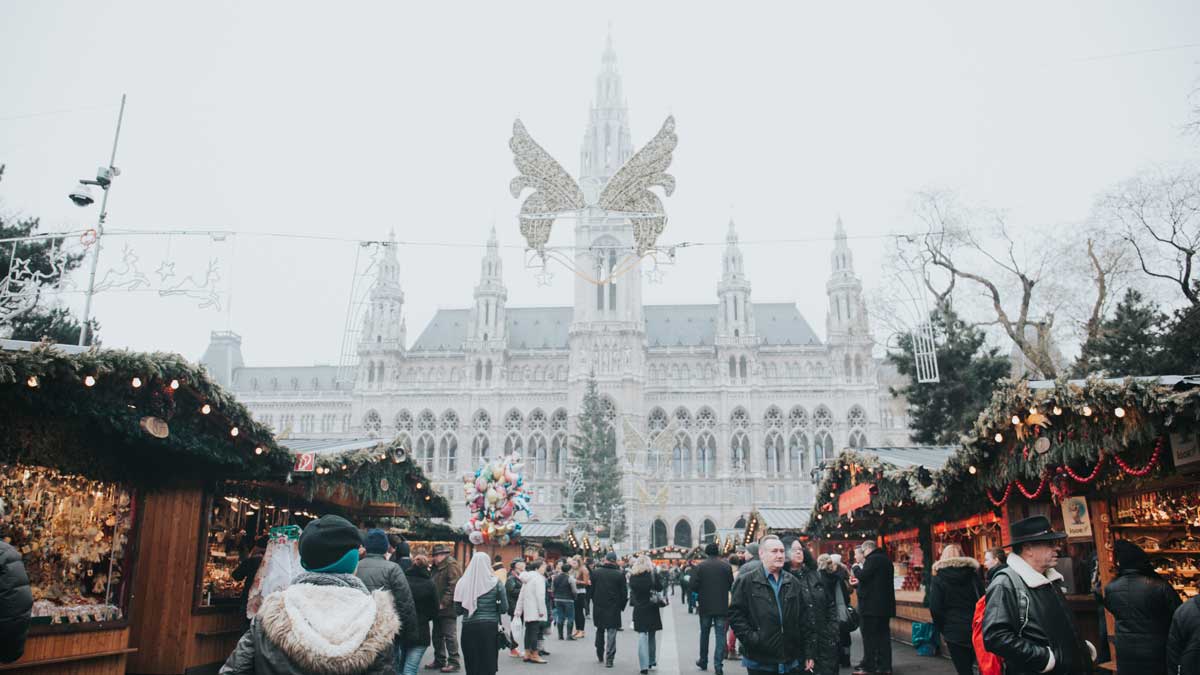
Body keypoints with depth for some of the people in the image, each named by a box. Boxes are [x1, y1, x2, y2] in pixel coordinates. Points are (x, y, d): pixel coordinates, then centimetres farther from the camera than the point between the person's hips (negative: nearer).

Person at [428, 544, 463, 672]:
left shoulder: (451, 565, -12)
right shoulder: (437, 567, 17)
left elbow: (453, 587, -20)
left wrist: (444, 603, -22)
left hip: (448, 608, -10)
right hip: (438, 608, 10)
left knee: (449, 635, -5)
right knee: (437, 635, 15)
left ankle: (454, 662, 1)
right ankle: (439, 660, 26)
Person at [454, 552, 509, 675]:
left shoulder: (463, 582, -2)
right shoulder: (495, 583, -6)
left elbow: (457, 609, 1)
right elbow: (504, 608, -7)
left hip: (469, 627, 1)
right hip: (490, 627, -1)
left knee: (471, 665, 11)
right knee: (488, 664, 7)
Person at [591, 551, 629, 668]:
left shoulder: (595, 572, -5)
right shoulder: (620, 574, -10)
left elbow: (591, 590, 2)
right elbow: (624, 593, -6)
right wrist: (622, 606, 8)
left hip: (598, 607, 2)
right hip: (614, 608, -2)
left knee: (600, 631, 20)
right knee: (611, 632, 3)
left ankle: (600, 655, 29)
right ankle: (609, 659, -1)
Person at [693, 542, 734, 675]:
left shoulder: (700, 566, -9)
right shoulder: (726, 566, -6)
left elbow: (694, 585, -11)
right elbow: (731, 585, -2)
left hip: (705, 606, 1)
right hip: (722, 606, 0)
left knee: (704, 634, 17)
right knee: (720, 636, 4)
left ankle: (703, 661, 28)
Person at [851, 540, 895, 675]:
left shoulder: (873, 558, -13)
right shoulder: (885, 558, 17)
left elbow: (863, 575, -22)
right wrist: (858, 583, 24)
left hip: (873, 605, -9)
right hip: (884, 604, 9)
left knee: (869, 636, -3)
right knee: (883, 634, 10)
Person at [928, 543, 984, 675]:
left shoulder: (938, 579, -2)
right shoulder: (973, 574, 6)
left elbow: (935, 609, -7)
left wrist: (942, 629, 5)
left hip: (954, 631, -4)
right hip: (975, 629, 4)